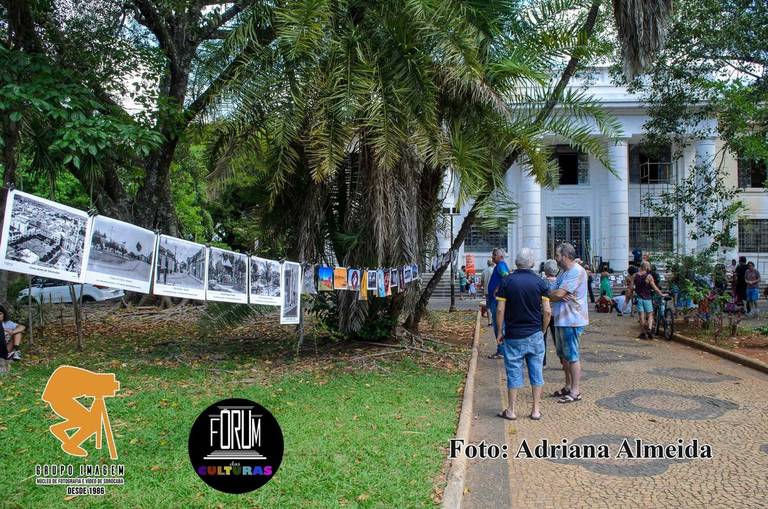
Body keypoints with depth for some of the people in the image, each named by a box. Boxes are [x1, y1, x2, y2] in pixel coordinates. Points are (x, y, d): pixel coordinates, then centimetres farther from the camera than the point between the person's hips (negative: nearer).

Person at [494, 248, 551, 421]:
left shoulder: (507, 282, -5)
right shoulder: (541, 282, -3)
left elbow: (500, 310, -8)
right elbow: (547, 311, -5)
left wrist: (499, 332, 2)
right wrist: (542, 330, 9)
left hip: (513, 335, -1)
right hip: (535, 335, 1)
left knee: (514, 372, 6)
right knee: (536, 372, 10)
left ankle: (511, 411, 13)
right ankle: (535, 410, 15)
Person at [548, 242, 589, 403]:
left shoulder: (576, 271, -16)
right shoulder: (563, 272, 16)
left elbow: (558, 293, -23)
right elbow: (553, 294, 7)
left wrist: (550, 293, -3)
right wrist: (559, 296, -14)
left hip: (572, 320, -10)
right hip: (561, 319, 10)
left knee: (572, 356, -3)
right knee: (563, 355, 17)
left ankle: (575, 392, 5)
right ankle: (568, 386, 29)